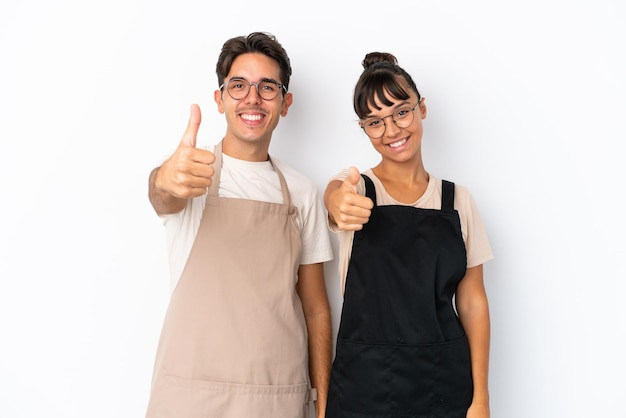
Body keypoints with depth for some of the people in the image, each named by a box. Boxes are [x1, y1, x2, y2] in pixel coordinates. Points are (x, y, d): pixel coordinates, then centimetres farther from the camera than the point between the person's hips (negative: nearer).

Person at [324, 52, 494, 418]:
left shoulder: (458, 199, 2)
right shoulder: (356, 186, -2)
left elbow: (472, 302, 2)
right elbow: (335, 196, -27)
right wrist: (339, 204, -50)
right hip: (364, 381, -1)